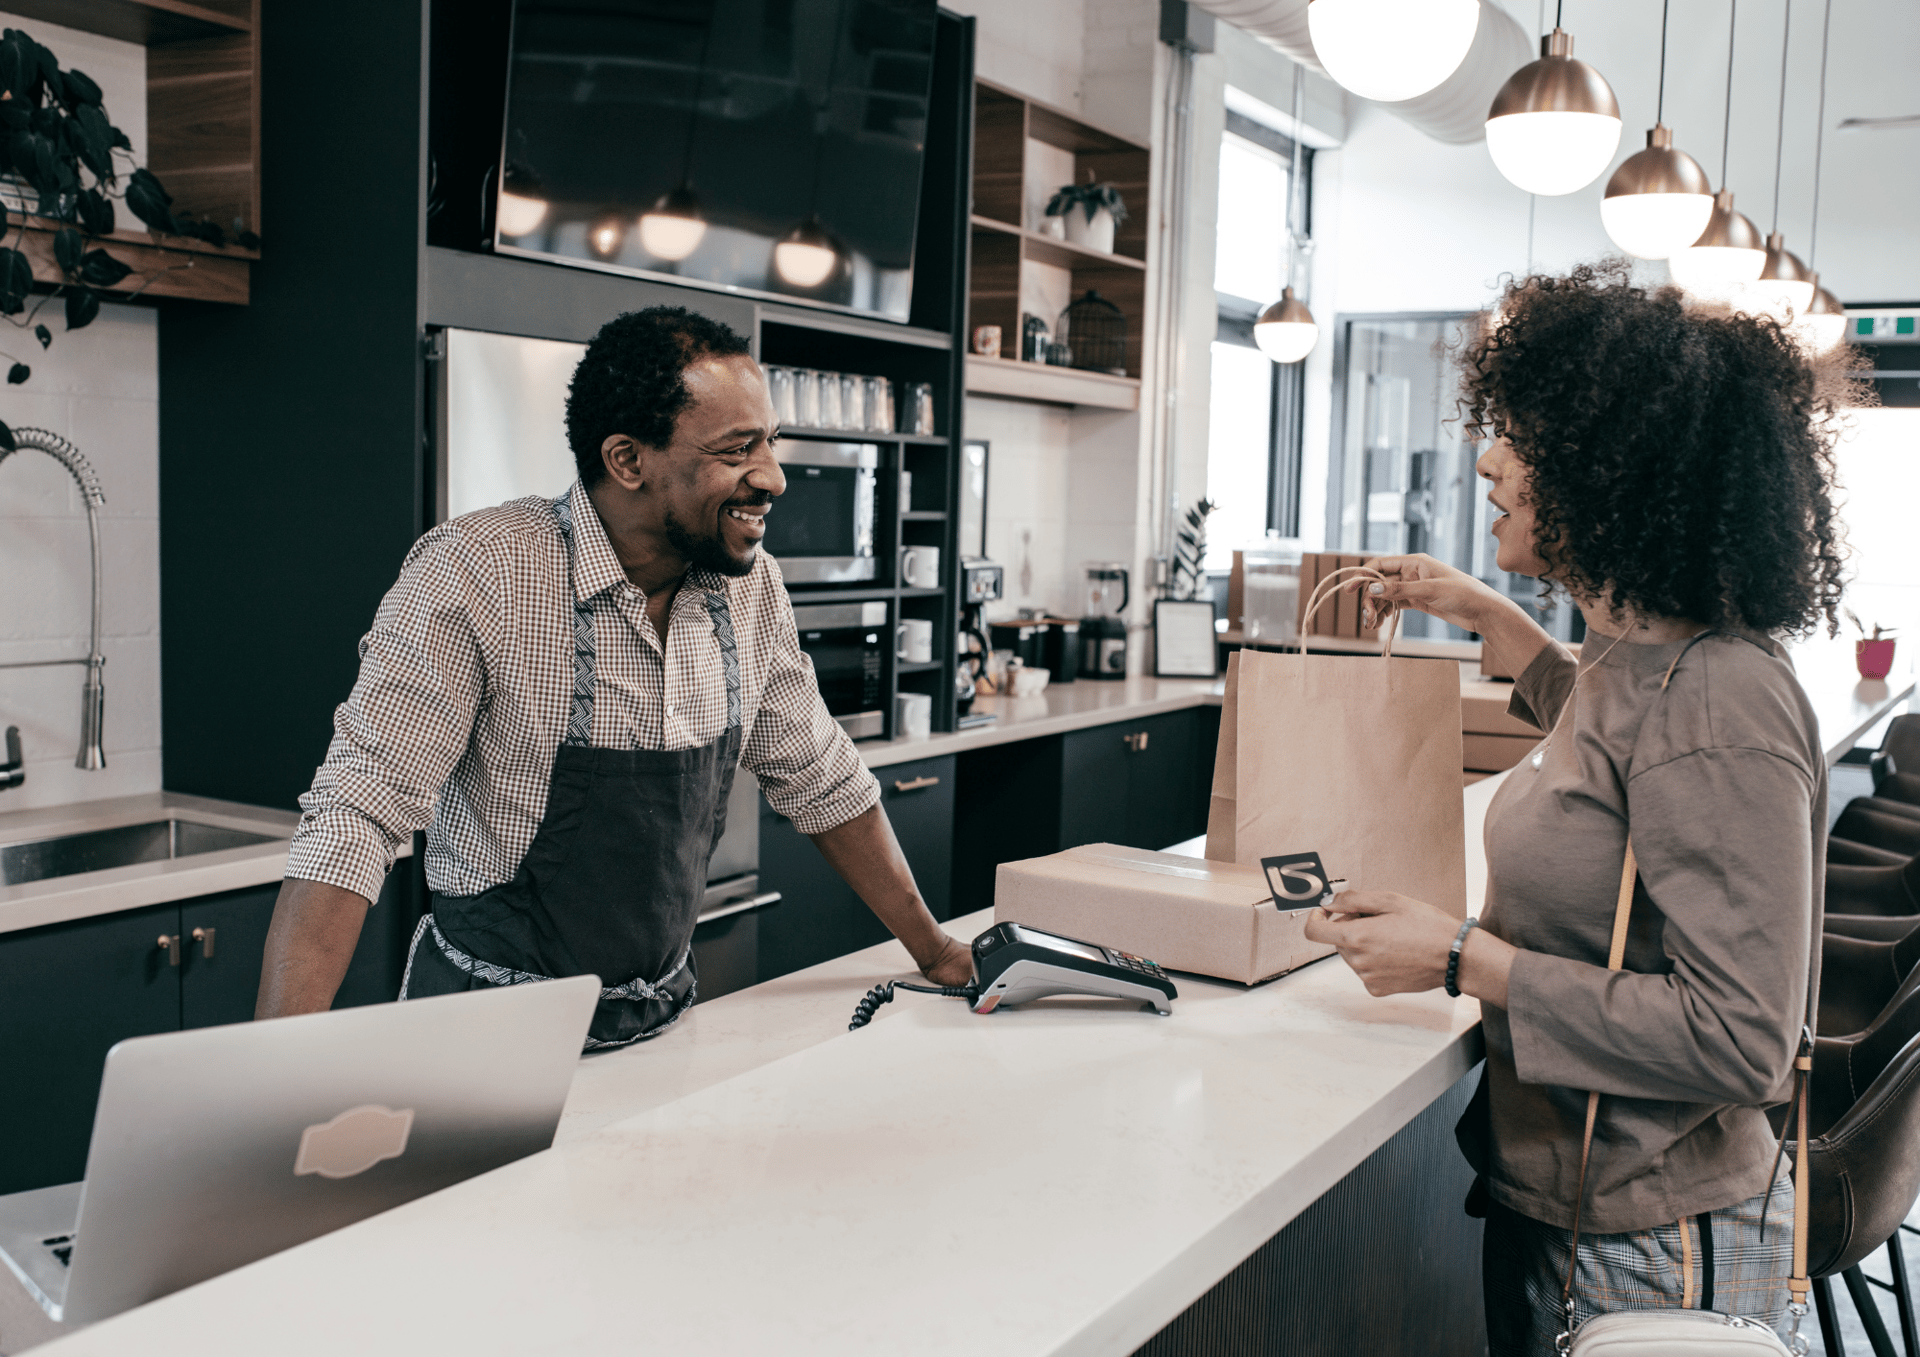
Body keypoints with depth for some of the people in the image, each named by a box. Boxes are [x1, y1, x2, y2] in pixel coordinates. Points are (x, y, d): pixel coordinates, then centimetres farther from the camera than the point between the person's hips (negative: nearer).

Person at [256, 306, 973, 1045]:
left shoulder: (750, 585, -2)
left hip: (664, 1016, 4)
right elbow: (357, 813, -22)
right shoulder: (474, 572, -20)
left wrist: (931, 949, 14)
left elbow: (820, 780, 10)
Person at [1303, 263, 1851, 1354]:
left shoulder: (1719, 708, -26)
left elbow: (1739, 1041, -28)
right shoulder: (1647, 658, 2)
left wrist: (1466, 960, -25)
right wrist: (1492, 619, 25)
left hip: (1651, 1258, -9)